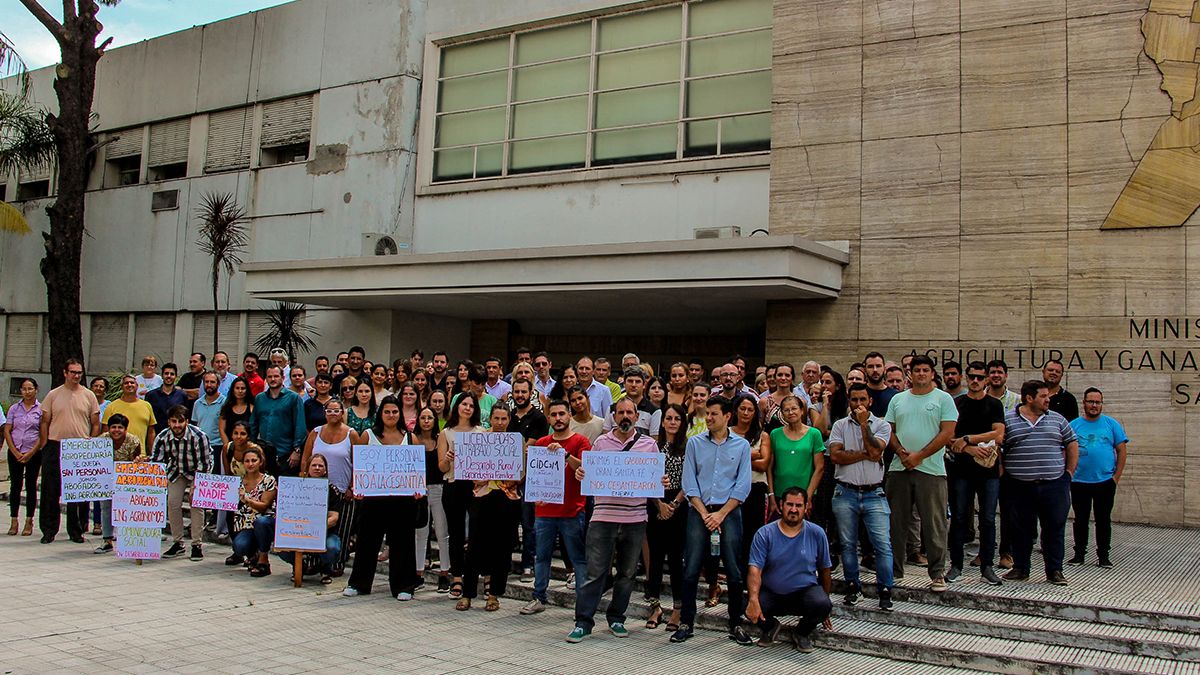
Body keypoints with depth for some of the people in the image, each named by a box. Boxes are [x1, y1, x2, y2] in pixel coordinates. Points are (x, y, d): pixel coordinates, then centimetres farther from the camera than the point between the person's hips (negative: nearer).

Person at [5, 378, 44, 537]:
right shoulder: (14, 409, 6)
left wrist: (30, 453, -9)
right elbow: (6, 431, 4)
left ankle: (29, 522, 8)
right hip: (15, 453, 2)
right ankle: (14, 522, 7)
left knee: (31, 486, 3)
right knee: (15, 486, 2)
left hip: (34, 454, -2)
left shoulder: (41, 409, 0)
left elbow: (43, 435, -2)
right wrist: (16, 453, -6)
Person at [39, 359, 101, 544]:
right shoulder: (53, 395, 6)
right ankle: (49, 530, 13)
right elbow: (45, 422, 8)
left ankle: (76, 530, 13)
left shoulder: (89, 396, 5)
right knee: (51, 490, 3)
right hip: (55, 447, 0)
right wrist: (45, 445, -1)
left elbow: (95, 424, 7)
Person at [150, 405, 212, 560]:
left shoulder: (198, 436, -29)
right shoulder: (163, 437, -19)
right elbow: (155, 460, -15)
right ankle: (178, 543, 9)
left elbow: (203, 464, -24)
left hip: (197, 472, -4)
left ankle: (197, 545, -8)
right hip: (176, 471, 4)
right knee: (173, 503, -5)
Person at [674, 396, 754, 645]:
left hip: (729, 511, -1)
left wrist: (720, 514, -8)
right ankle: (686, 623, 8)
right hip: (699, 511, 1)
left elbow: (743, 486, 0)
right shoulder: (695, 443, 7)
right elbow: (689, 483, 3)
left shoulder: (741, 445, 5)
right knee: (691, 569, -2)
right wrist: (704, 513, -7)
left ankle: (736, 624, 12)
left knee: (735, 572, 0)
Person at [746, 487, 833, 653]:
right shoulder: (765, 534, -5)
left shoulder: (816, 533, 0)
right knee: (750, 608, -29)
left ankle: (802, 633, 5)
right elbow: (755, 569, -13)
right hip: (771, 594, 0)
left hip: (806, 591, 1)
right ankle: (770, 627, 11)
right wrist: (753, 600, -29)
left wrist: (825, 608, 14)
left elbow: (824, 571, 10)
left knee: (822, 605, -31)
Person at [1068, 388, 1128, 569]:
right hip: (1079, 482, 0)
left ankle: (1103, 556, 15)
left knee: (1103, 520, 6)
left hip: (1105, 481, 0)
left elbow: (1122, 450, 3)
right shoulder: (1073, 425, 4)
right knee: (1081, 520, 8)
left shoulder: (1112, 424, 4)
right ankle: (1079, 554, 18)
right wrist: (1068, 474, -6)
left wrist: (1116, 476, -4)